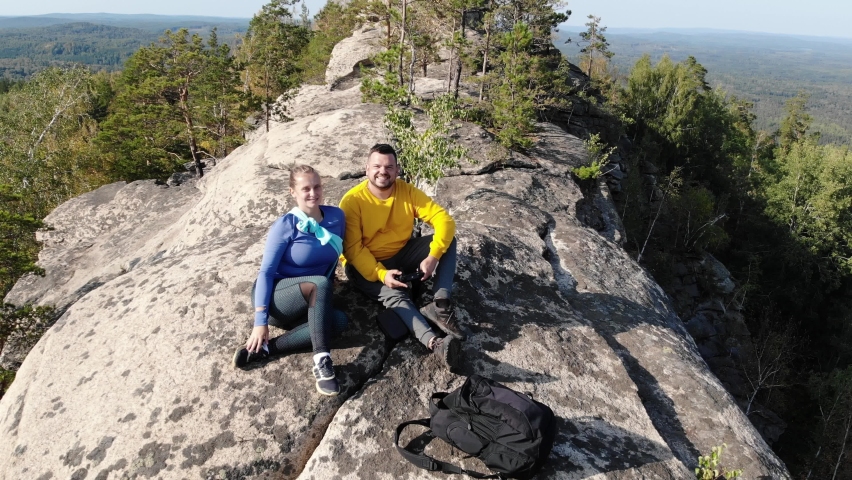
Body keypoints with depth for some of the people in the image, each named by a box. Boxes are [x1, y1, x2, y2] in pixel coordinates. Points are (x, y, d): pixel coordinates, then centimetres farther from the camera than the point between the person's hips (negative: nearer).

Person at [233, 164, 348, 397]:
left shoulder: (336, 217, -1)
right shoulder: (285, 226, -13)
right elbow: (266, 272, -16)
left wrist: (327, 292, 15)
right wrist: (261, 321, -24)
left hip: (309, 304, 5)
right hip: (275, 299, -5)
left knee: (339, 321, -27)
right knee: (320, 284, -35)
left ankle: (265, 348, -25)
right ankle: (321, 360, -36)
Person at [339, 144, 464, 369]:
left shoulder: (408, 191, -9)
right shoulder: (352, 201, -18)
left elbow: (444, 219, -15)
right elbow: (352, 248, -21)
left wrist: (433, 256, -29)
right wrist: (381, 274, -34)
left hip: (401, 255, 5)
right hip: (366, 266, -4)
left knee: (448, 239, -14)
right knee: (394, 294, -34)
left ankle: (440, 305, -26)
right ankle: (434, 342, -54)